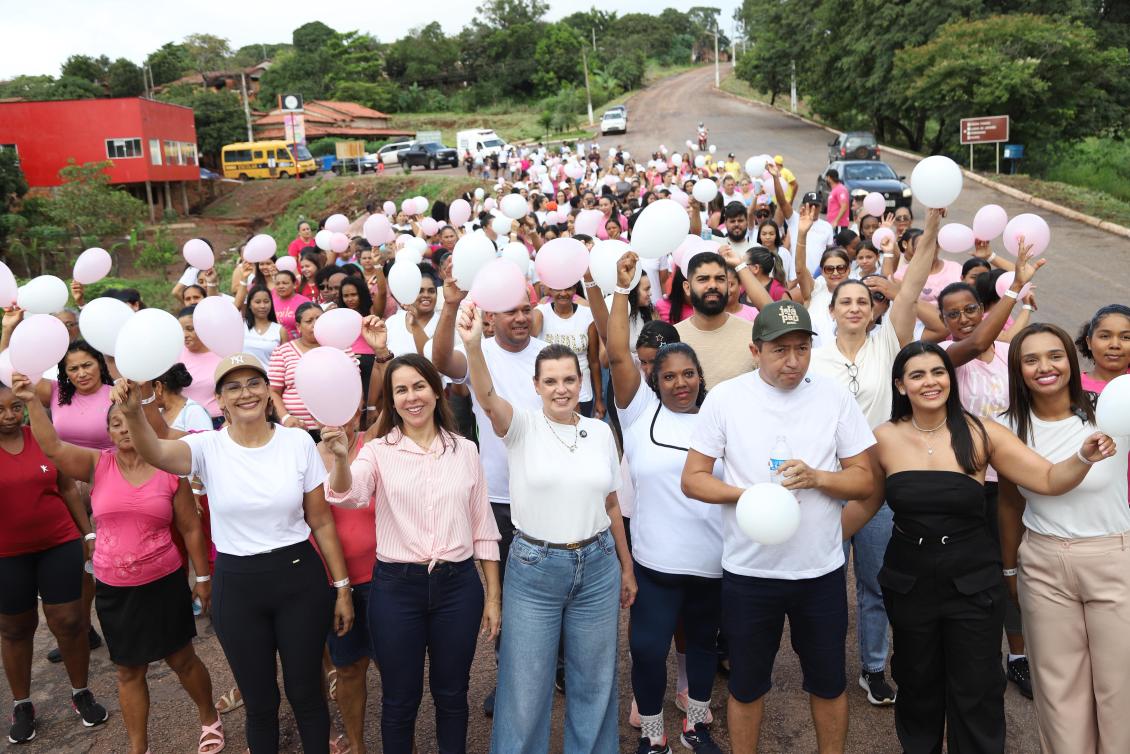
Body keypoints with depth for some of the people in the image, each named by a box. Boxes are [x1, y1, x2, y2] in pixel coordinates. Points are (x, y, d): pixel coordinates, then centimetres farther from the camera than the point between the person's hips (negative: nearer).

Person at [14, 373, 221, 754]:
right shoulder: (98, 465, -2)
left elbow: (191, 528, -2)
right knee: (129, 670, 14)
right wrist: (32, 400, -24)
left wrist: (203, 577, 0)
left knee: (181, 659, 11)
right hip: (113, 589, 2)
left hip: (164, 583, -2)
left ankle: (210, 719, 35)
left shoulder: (169, 471, -7)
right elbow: (52, 446, -16)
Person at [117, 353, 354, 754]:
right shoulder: (208, 447, -7)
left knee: (306, 692, 14)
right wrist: (133, 412, -50)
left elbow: (321, 521, -1)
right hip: (236, 585, 0)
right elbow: (156, 453, -30)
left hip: (300, 578, 0)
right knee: (259, 701, 15)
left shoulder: (299, 442, -6)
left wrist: (342, 587, 1)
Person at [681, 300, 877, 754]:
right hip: (747, 570, -1)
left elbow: (865, 480, -1)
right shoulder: (724, 398, -7)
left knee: (828, 682, 18)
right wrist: (747, 495, -22)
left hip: (821, 569, 1)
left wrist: (816, 477, -20)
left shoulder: (835, 397, -4)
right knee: (746, 684, 16)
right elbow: (692, 479, -5)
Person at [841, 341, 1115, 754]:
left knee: (977, 691, 9)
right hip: (908, 581, 1)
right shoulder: (885, 438, -6)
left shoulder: (980, 433, -9)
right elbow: (864, 503, 5)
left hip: (973, 582, -1)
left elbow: (1049, 480, -9)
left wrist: (1084, 457, -28)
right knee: (917, 685, 19)